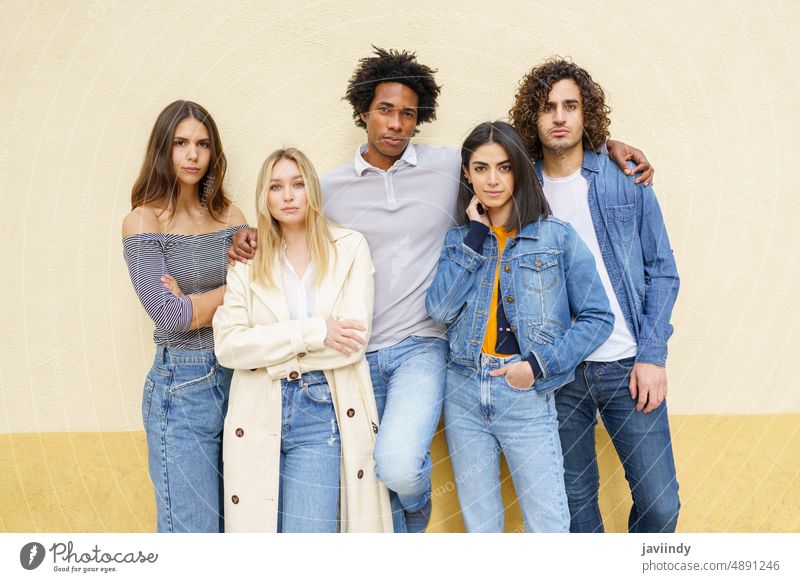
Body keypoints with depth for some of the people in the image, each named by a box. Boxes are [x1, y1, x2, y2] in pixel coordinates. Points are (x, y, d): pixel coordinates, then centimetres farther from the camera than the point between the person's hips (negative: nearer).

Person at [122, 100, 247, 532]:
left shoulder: (231, 217, 9)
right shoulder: (144, 221, -4)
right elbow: (169, 314, -13)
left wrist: (194, 303, -11)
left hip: (240, 378, 5)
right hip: (182, 390, -4)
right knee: (194, 529, -1)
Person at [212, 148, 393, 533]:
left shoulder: (349, 248, 3)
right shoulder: (247, 261, 7)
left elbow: (353, 342, -7)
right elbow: (226, 345, -6)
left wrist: (269, 356, -5)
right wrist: (313, 332, -13)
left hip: (323, 414, -2)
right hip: (259, 415, 2)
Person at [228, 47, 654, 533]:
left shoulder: (452, 167, 1)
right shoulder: (331, 188, 5)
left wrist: (607, 145, 5)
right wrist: (251, 241, -5)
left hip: (422, 346, -2)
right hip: (357, 354, 3)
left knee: (399, 466, -23)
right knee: (374, 491, 11)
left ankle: (417, 507, 15)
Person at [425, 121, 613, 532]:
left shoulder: (556, 236, 0)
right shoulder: (459, 239, 9)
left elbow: (598, 317, -1)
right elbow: (439, 309, -8)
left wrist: (539, 365, -11)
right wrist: (476, 234, -7)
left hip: (527, 395, -3)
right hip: (464, 394, 3)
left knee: (548, 526, -3)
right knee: (479, 524, 13)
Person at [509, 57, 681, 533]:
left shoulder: (627, 181, 1)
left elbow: (662, 271, 2)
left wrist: (652, 355, -4)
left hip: (628, 366, 0)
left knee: (660, 503, 2)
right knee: (575, 501, 11)